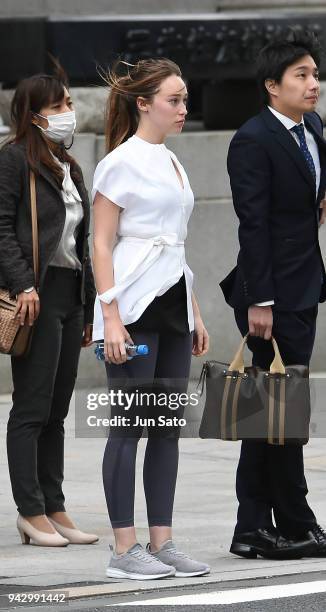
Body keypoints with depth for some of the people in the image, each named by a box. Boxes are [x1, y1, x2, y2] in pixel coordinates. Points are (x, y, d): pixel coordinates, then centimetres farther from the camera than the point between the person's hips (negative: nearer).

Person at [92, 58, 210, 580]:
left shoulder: (171, 163, 15)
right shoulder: (121, 163, -9)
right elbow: (101, 245, -12)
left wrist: (194, 313, 18)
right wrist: (111, 317, -19)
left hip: (172, 302, 8)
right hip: (135, 304, -8)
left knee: (168, 426, 6)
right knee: (130, 425, -5)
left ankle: (162, 543, 9)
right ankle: (124, 550, -3)